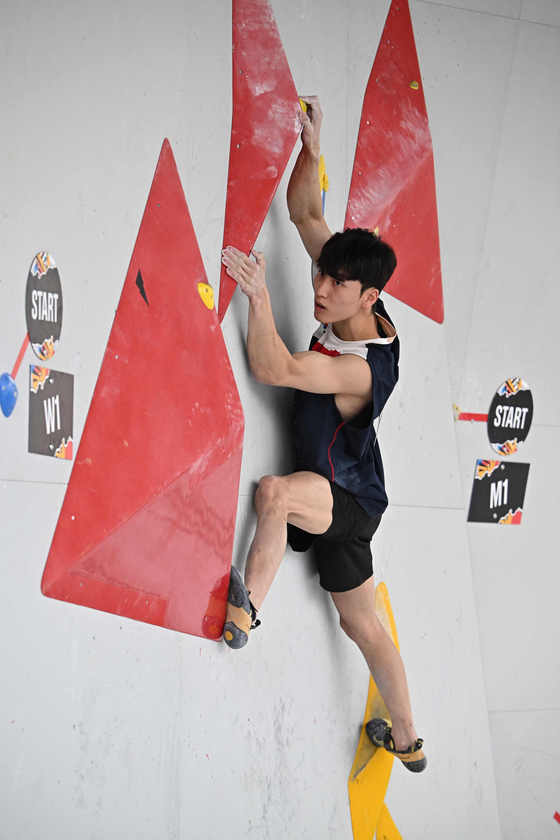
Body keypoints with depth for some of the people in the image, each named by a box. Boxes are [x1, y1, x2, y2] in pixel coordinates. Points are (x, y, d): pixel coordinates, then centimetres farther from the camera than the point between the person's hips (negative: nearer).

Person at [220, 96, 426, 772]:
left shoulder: (364, 366, -28)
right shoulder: (355, 310, -6)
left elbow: (273, 368, -36)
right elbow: (306, 214, -1)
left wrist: (257, 293, -42)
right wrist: (310, 148, -12)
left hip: (348, 500, -9)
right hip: (333, 499, 9)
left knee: (273, 492, -39)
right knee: (362, 625, 18)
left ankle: (246, 606, -18)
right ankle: (407, 741, 32)